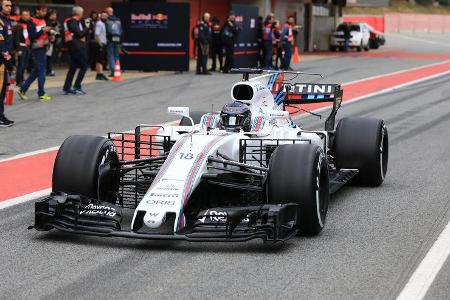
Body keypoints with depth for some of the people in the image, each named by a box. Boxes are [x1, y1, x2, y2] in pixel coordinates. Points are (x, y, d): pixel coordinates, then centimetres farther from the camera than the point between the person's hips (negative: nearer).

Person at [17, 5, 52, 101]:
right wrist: (43, 31, -23)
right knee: (41, 70, -6)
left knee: (36, 71, 11)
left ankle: (23, 89, 16)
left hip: (43, 47, 9)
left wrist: (49, 31, 5)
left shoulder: (43, 20, 15)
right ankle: (41, 94, 0)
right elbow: (31, 35, -19)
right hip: (37, 48, -9)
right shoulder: (32, 22, -11)